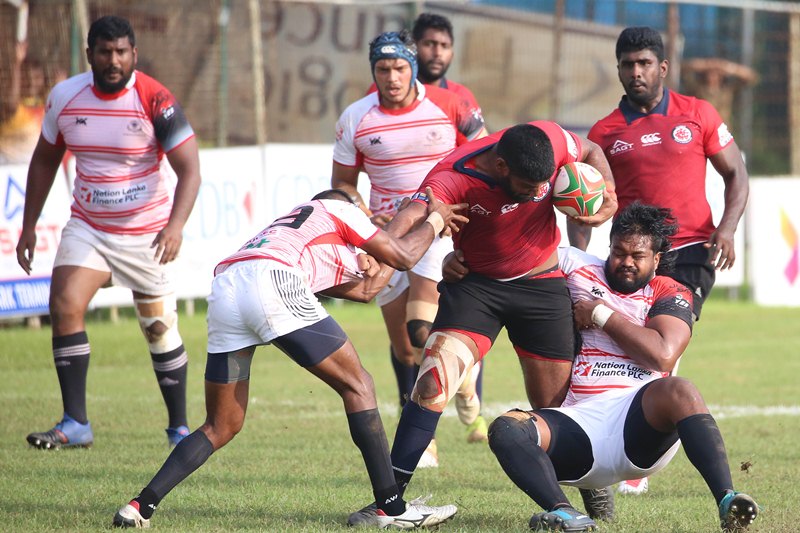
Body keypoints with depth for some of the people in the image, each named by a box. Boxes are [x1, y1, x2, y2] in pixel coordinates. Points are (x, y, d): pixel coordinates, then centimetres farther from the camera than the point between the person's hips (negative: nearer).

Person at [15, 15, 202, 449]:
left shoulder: (155, 100, -17)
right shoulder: (64, 97, -5)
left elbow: (189, 169, -19)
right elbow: (44, 161, 11)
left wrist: (175, 225, -34)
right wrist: (29, 226, 9)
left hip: (146, 234, -3)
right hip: (87, 229, 3)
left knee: (160, 330, 5)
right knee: (64, 306, -17)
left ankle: (179, 428, 21)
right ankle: (75, 424, -13)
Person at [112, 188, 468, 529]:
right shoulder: (338, 208, 26)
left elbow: (364, 290, 44)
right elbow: (402, 257, 24)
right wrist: (435, 220, 44)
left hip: (223, 290, 7)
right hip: (271, 281, -7)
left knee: (221, 427, 16)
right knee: (357, 385, 6)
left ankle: (141, 506, 2)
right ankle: (392, 508, 1)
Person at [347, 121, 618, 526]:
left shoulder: (551, 141, -19)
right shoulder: (454, 177, -29)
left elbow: (590, 151, 5)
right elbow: (412, 216, -47)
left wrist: (608, 195, -13)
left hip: (541, 283, 2)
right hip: (475, 282, -2)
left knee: (556, 408, 3)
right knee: (434, 380, -19)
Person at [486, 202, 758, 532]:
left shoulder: (669, 294, 12)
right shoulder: (578, 268, 21)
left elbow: (663, 356, -6)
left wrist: (600, 314, 1)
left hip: (641, 422, -2)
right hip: (580, 423, 2)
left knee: (679, 391, -35)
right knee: (506, 430, -26)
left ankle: (726, 501, -45)